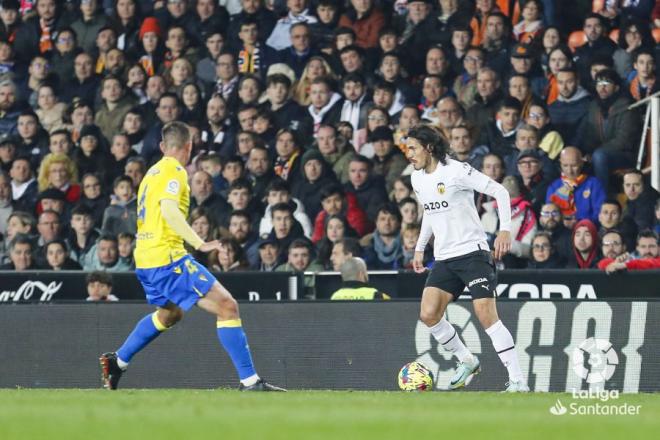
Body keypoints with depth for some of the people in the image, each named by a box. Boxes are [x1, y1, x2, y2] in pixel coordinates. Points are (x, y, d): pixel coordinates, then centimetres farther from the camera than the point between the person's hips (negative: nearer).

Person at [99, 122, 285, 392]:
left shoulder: (152, 172, 19)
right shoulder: (174, 171, -8)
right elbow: (168, 210, -24)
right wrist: (199, 243, -28)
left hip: (145, 259, 10)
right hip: (167, 257, -10)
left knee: (170, 314, 34)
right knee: (227, 306, -12)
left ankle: (117, 361, 37)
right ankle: (249, 381, -18)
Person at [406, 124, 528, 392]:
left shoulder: (456, 171, -13)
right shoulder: (417, 178, 11)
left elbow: (500, 192, -13)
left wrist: (505, 229, -22)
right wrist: (419, 248, 24)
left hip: (473, 252, -7)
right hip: (443, 257, 7)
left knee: (486, 315, -17)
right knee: (428, 314, -8)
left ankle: (518, 381, -15)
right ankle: (467, 362, 13)